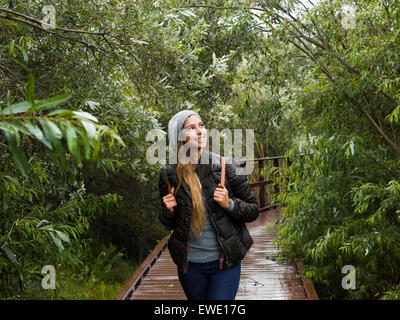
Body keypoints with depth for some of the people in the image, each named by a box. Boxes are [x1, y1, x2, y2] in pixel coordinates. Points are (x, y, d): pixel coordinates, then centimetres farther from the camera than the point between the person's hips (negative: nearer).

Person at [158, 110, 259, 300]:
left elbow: (253, 210, 0)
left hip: (225, 263, -2)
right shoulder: (169, 175, -2)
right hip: (189, 265, 2)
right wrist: (168, 211, -10)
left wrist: (229, 204, -18)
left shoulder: (226, 167, -8)